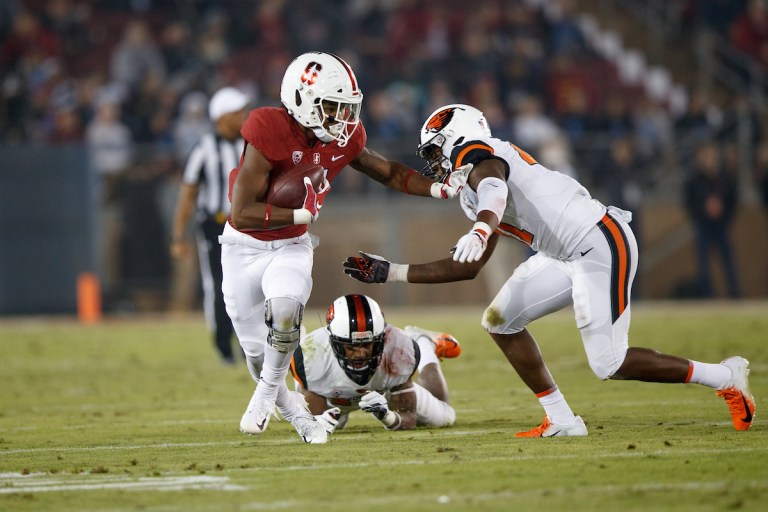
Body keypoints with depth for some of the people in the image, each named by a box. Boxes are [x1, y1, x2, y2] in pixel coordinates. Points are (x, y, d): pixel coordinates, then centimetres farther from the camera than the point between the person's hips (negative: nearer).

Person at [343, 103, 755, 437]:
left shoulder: (474, 154, -9)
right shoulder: (471, 195, 21)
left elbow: (494, 190, -34)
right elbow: (467, 268, 25)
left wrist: (480, 230, -56)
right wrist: (390, 273, 25)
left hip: (601, 245, -10)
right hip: (567, 256, 10)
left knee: (610, 365, -8)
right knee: (500, 321, 7)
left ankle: (726, 377, 5)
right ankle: (561, 421, 8)